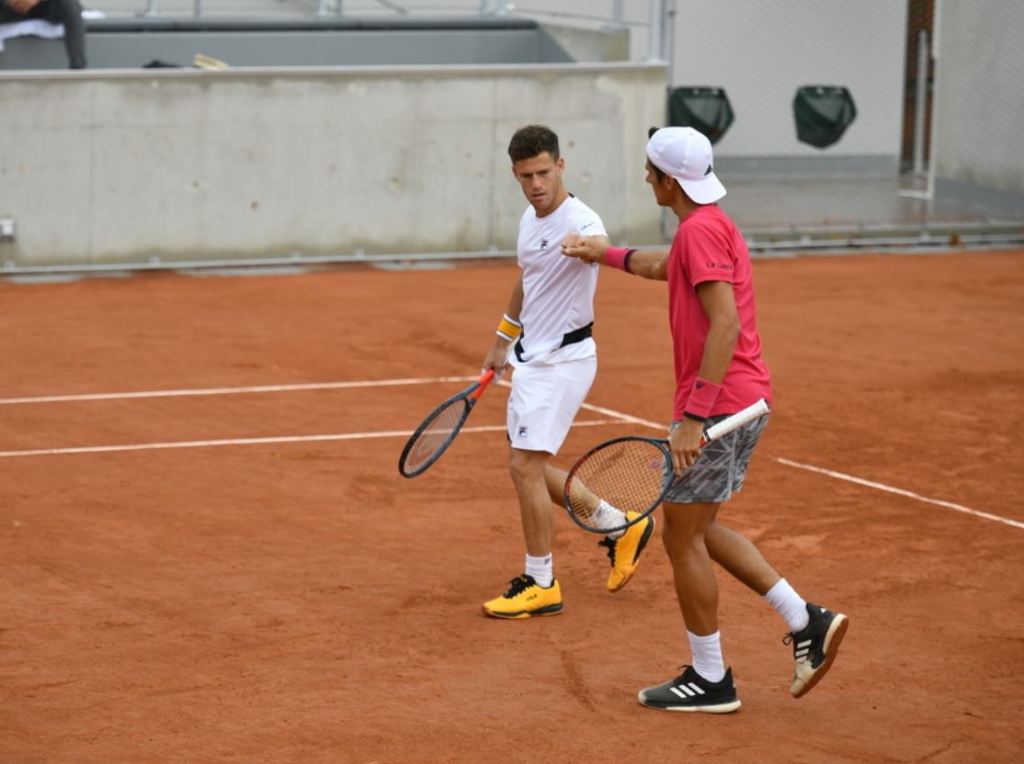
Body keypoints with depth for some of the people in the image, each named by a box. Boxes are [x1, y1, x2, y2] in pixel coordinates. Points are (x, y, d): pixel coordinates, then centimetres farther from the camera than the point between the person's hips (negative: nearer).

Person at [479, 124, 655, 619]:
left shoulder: (579, 222, -21)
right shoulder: (530, 219, 7)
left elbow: (601, 246, -46)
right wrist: (502, 341, 32)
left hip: (561, 360, -9)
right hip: (530, 357, 9)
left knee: (525, 466, -11)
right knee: (530, 468, 15)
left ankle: (540, 585, 2)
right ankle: (621, 527, 31)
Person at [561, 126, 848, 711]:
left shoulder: (701, 230, -16)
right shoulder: (713, 226, 16)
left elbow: (725, 324, -25)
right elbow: (668, 268, 40)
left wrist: (695, 417, -26)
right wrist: (607, 255, 45)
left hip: (717, 404, -10)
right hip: (747, 400, 10)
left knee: (682, 538, 1)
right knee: (700, 530, 19)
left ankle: (710, 680, 9)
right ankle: (808, 623, 12)